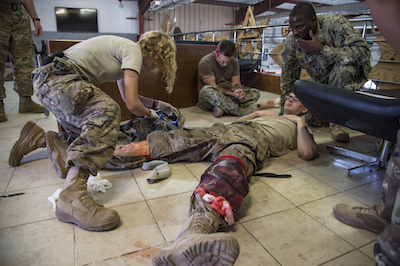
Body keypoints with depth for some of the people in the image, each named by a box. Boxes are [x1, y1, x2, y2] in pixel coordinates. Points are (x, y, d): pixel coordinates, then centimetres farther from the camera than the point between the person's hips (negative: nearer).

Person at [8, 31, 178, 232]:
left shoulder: (125, 51, 21)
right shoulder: (134, 51, -10)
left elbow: (127, 97, 30)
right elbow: (132, 104, -15)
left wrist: (158, 104, 29)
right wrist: (149, 113, 6)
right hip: (56, 78, -10)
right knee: (107, 111, -35)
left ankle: (38, 137, 20)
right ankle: (72, 196, -43)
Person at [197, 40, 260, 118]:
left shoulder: (234, 62, 6)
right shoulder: (205, 62, -14)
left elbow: (236, 83, 1)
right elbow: (212, 87, -19)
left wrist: (239, 92, -23)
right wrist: (231, 93, -31)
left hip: (228, 96, 6)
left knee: (255, 93, -11)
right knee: (207, 89, -40)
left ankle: (222, 108, -30)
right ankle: (239, 110, -34)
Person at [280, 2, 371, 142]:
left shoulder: (335, 23, -27)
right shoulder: (291, 41, -14)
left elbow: (363, 52, -36)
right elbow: (288, 76, -3)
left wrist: (321, 50, -39)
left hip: (347, 75, -4)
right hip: (321, 82, 4)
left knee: (344, 63, -38)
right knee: (312, 120, -11)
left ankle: (336, 121, -23)